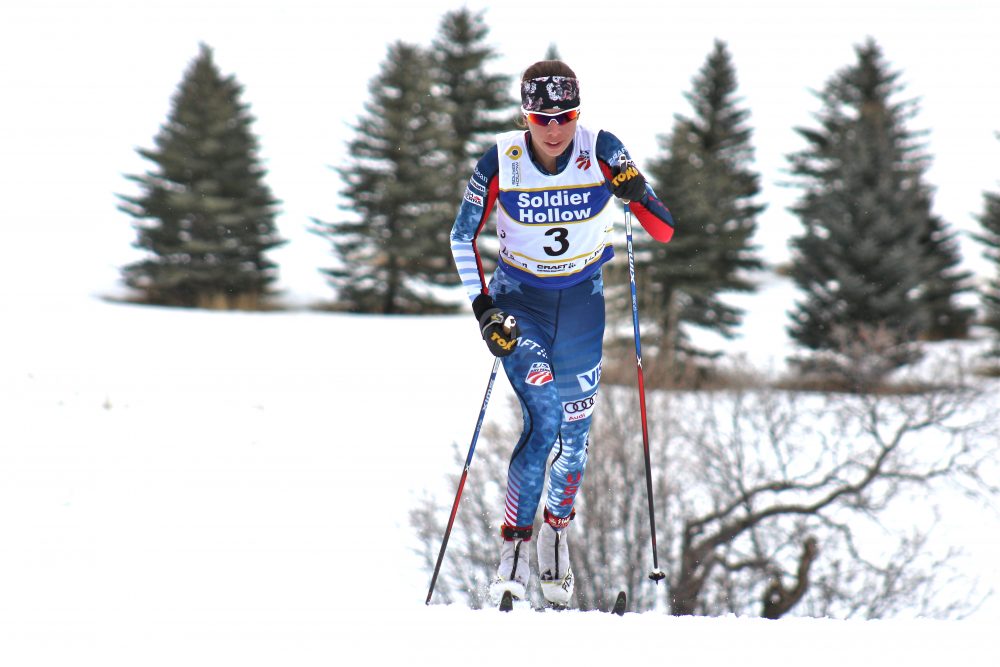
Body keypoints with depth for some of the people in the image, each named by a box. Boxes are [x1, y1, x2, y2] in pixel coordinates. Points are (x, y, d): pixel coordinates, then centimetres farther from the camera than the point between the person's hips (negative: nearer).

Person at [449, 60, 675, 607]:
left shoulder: (601, 152, -17)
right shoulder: (500, 161, -18)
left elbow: (665, 232, -15)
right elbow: (463, 238, -4)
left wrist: (638, 195, -35)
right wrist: (483, 307, -13)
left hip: (582, 300, 2)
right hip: (519, 296, -2)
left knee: (575, 431, 8)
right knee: (543, 419, -20)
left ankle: (556, 529, 34)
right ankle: (515, 542, -11)